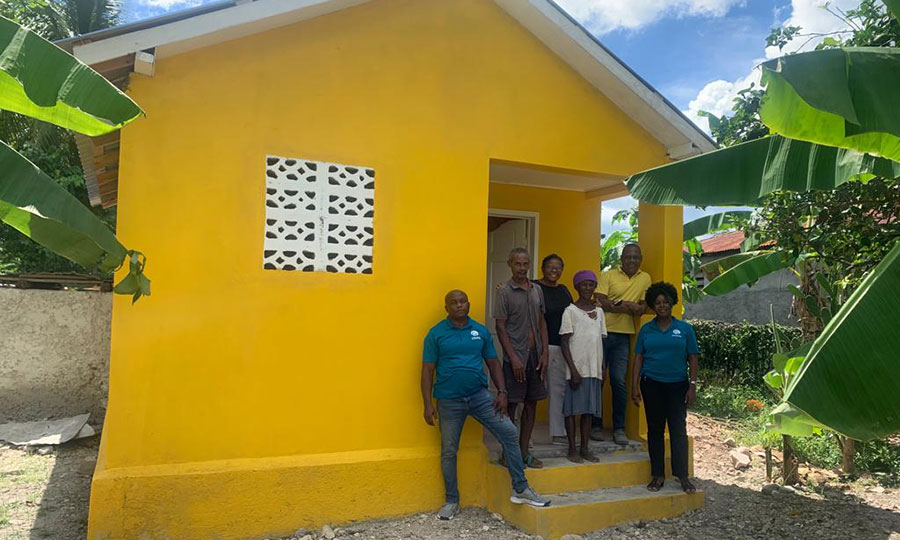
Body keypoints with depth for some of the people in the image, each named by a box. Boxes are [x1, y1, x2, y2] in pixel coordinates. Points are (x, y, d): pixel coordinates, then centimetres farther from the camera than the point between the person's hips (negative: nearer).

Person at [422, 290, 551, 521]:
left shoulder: (481, 331, 7)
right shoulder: (436, 333, -2)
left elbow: (493, 363, 12)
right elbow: (428, 370, -3)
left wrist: (502, 392, 1)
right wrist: (428, 405, -9)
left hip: (480, 396, 2)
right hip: (449, 401, -2)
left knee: (509, 432, -8)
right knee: (448, 451, 7)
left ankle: (520, 490, 6)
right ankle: (451, 501, 26)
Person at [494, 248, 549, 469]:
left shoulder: (537, 290, 10)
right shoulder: (505, 292, -6)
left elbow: (542, 322, 12)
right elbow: (500, 327, -9)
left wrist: (545, 352, 4)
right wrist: (513, 357, -15)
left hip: (536, 355, 6)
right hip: (515, 357, -6)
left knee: (531, 404, 10)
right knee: (511, 405, 0)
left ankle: (524, 451, 20)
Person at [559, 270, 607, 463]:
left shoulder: (599, 312, 12)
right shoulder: (570, 311, -4)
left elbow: (600, 343, 15)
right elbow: (565, 343, -8)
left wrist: (603, 370, 11)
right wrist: (573, 369, -14)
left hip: (594, 369, 5)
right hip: (577, 368, -5)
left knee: (589, 409, 8)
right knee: (573, 408, 0)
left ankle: (585, 449, 17)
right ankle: (572, 449, 10)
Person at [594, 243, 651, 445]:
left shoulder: (645, 278, 11)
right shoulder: (608, 275, 1)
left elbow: (643, 307, 4)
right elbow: (599, 302, -10)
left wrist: (616, 304, -14)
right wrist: (627, 306, -13)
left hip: (623, 336, 2)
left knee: (619, 381, 0)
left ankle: (619, 428, 10)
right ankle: (595, 425, 14)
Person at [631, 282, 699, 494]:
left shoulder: (684, 329, 4)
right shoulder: (646, 330, 7)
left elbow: (692, 359, 4)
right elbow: (638, 358, 5)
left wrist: (693, 386, -3)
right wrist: (635, 386, 0)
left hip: (677, 385, -1)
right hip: (651, 384, 1)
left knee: (678, 429, -4)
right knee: (655, 429, 6)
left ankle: (683, 477, 3)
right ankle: (658, 475, 14)